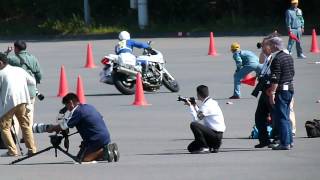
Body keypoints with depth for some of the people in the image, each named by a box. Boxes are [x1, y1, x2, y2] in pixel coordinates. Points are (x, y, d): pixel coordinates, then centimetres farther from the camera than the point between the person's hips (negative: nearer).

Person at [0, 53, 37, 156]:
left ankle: (12, 151, -4)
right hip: (23, 100, 5)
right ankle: (32, 149, 14)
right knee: (25, 125, 17)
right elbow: (33, 82, 21)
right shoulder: (20, 70, 13)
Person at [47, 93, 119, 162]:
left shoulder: (76, 111, -10)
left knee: (81, 159, -5)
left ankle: (104, 151, -15)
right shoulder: (90, 107, 16)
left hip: (96, 140, -9)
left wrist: (52, 128, 8)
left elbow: (63, 126, -12)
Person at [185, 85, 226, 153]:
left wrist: (190, 106, -8)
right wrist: (195, 106, 13)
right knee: (191, 148, 11)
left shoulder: (207, 105, -17)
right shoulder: (212, 102, 13)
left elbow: (196, 119, -18)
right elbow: (200, 116, 20)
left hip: (216, 136, -9)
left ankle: (204, 147, -16)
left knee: (193, 125, -25)